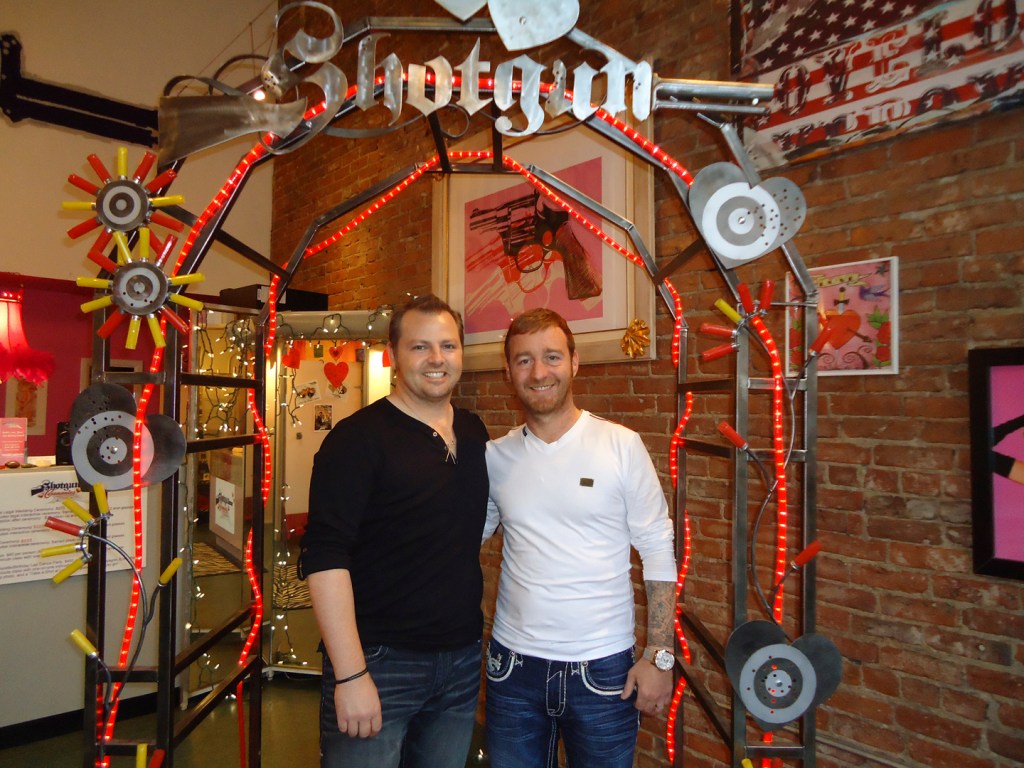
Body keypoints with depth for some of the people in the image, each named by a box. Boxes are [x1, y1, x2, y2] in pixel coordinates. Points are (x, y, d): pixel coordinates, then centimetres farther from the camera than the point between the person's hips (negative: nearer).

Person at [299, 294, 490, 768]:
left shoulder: (475, 435, 6)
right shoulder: (358, 438, -11)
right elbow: (324, 558, -17)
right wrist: (350, 674, -20)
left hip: (462, 660, 6)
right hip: (379, 659, -5)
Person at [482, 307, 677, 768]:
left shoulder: (621, 445, -8)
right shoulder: (494, 457, -1)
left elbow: (658, 552, -5)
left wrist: (660, 656, -7)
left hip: (603, 670, -2)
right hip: (513, 665, 2)